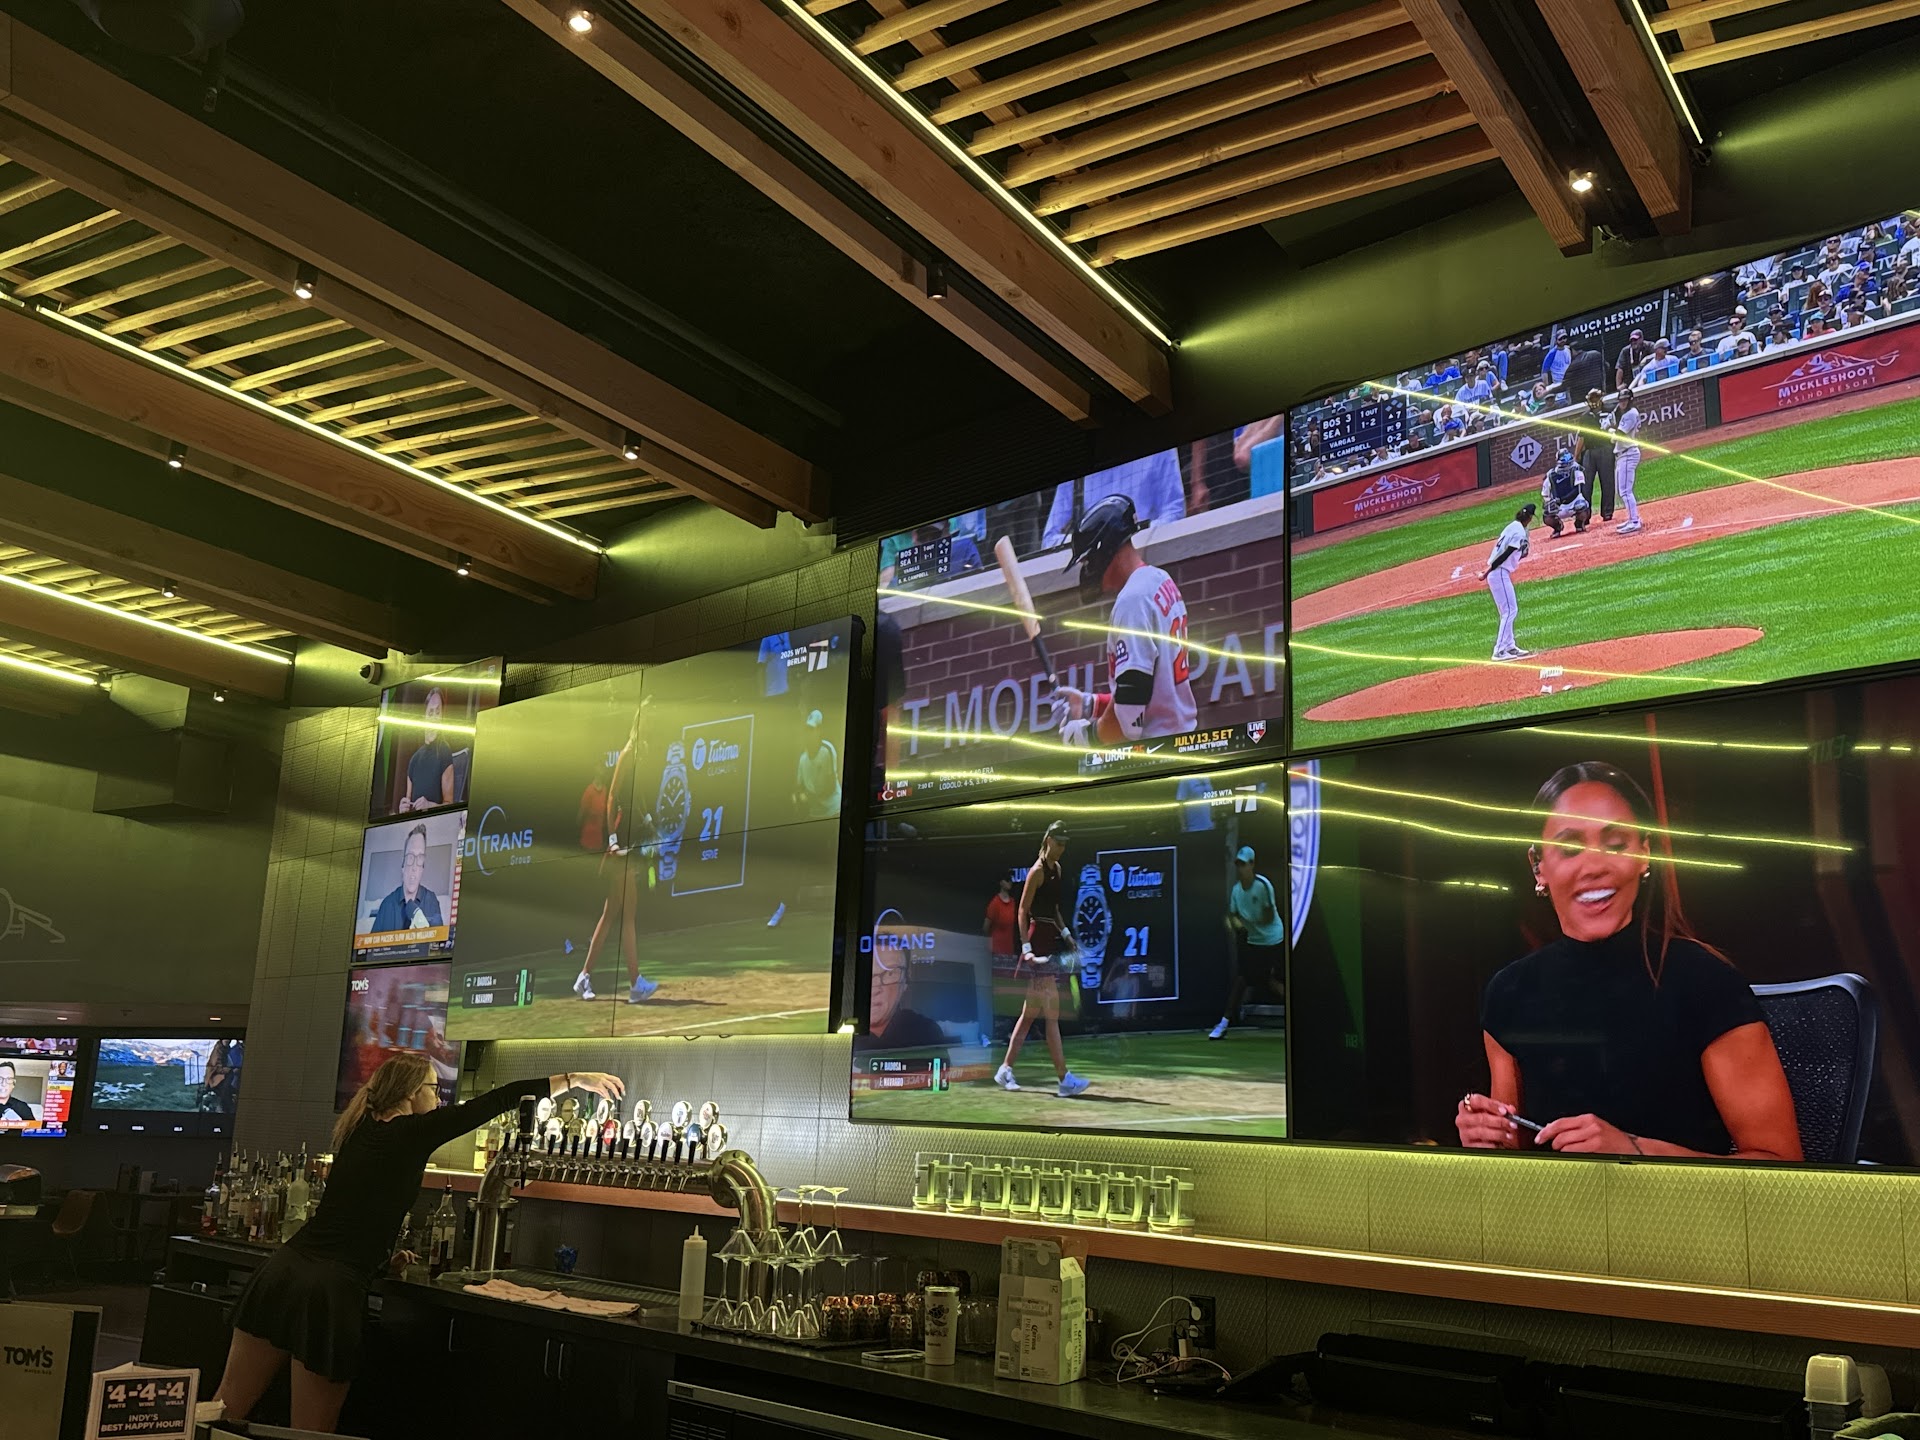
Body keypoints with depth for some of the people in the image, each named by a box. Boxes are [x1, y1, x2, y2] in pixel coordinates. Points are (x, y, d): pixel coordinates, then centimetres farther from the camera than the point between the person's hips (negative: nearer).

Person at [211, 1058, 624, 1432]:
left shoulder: (361, 1128, 14)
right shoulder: (413, 1132, -5)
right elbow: (503, 1099, -4)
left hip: (284, 1270, 7)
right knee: (311, 1432, 4)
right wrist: (576, 1080, 2)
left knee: (229, 1407, 8)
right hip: (331, 1292, -7)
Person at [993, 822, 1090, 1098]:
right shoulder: (1037, 871, -11)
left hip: (1053, 943, 9)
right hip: (1039, 943, -9)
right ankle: (1065, 1080, -10)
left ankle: (1005, 1070, 21)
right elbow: (1022, 911, -13)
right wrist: (1026, 947, -20)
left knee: (1030, 1013, 13)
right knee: (1052, 1016, -10)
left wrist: (1065, 932, 13)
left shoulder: (1057, 868, 15)